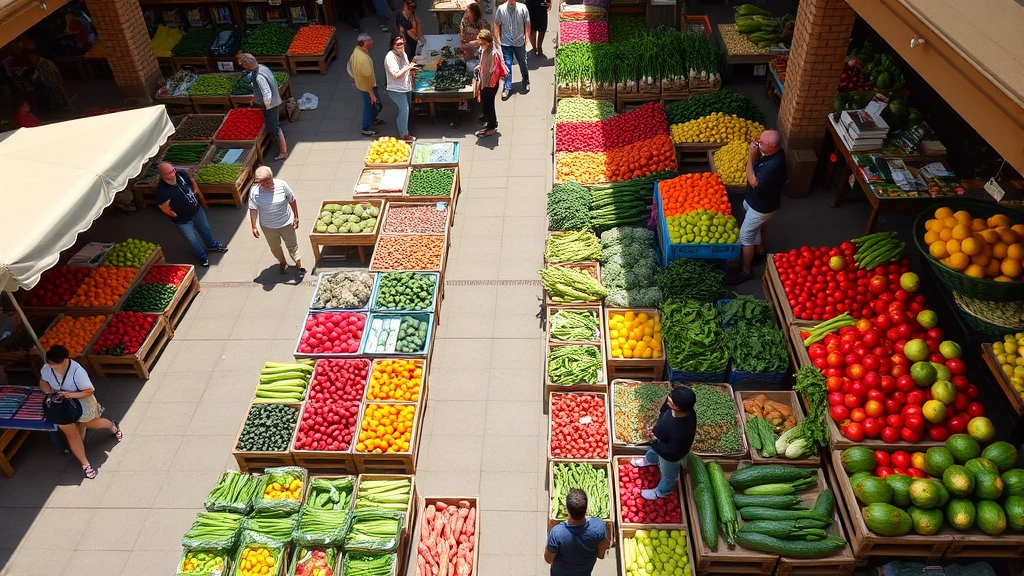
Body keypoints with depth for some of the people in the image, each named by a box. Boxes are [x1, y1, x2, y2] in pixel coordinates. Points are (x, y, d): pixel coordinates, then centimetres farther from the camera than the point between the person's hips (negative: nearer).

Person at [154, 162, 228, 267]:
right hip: (183, 220, -5)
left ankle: (213, 245, 60)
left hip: (197, 210, 5)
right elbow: (165, 208, -22)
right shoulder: (161, 191, -37)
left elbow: (192, 180, 3)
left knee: (205, 229, 30)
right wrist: (178, 216, -9)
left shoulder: (181, 174, -22)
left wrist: (200, 195, 5)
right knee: (192, 239, 21)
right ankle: (202, 256, 47)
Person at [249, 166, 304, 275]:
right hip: (268, 227, 2)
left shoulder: (282, 185, -20)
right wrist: (254, 227, -2)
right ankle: (283, 263, 47)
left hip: (286, 224, -1)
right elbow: (253, 209, -7)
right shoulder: (254, 191, -19)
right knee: (275, 248, 21)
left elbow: (292, 201, -6)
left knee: (292, 246, 11)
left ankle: (299, 265, 33)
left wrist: (296, 217, -1)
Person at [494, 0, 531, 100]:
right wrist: (498, 39, -5)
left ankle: (526, 82, 38)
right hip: (506, 43, 0)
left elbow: (527, 24, -2)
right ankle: (507, 88, 13)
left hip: (520, 42, 1)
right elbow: (496, 25, -2)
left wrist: (527, 38, -5)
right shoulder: (501, 9, -8)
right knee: (507, 65, 3)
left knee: (523, 63, 16)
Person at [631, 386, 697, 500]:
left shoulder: (683, 431, -49)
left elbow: (672, 450, -31)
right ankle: (649, 459, 76)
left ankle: (661, 492, 60)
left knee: (668, 474, 28)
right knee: (654, 450, 41)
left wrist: (657, 441, -19)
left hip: (670, 456, -6)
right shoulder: (673, 407, -31)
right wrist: (657, 423, -9)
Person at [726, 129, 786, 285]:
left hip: (761, 207, -9)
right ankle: (760, 252, 55)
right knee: (757, 228, 30)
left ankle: (745, 271, 19)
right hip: (756, 200, 9)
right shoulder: (773, 152, -11)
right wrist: (755, 153, -15)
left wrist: (751, 156, -32)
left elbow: (753, 182, -33)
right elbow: (758, 163, 4)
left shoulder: (774, 164, -39)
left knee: (745, 235, 3)